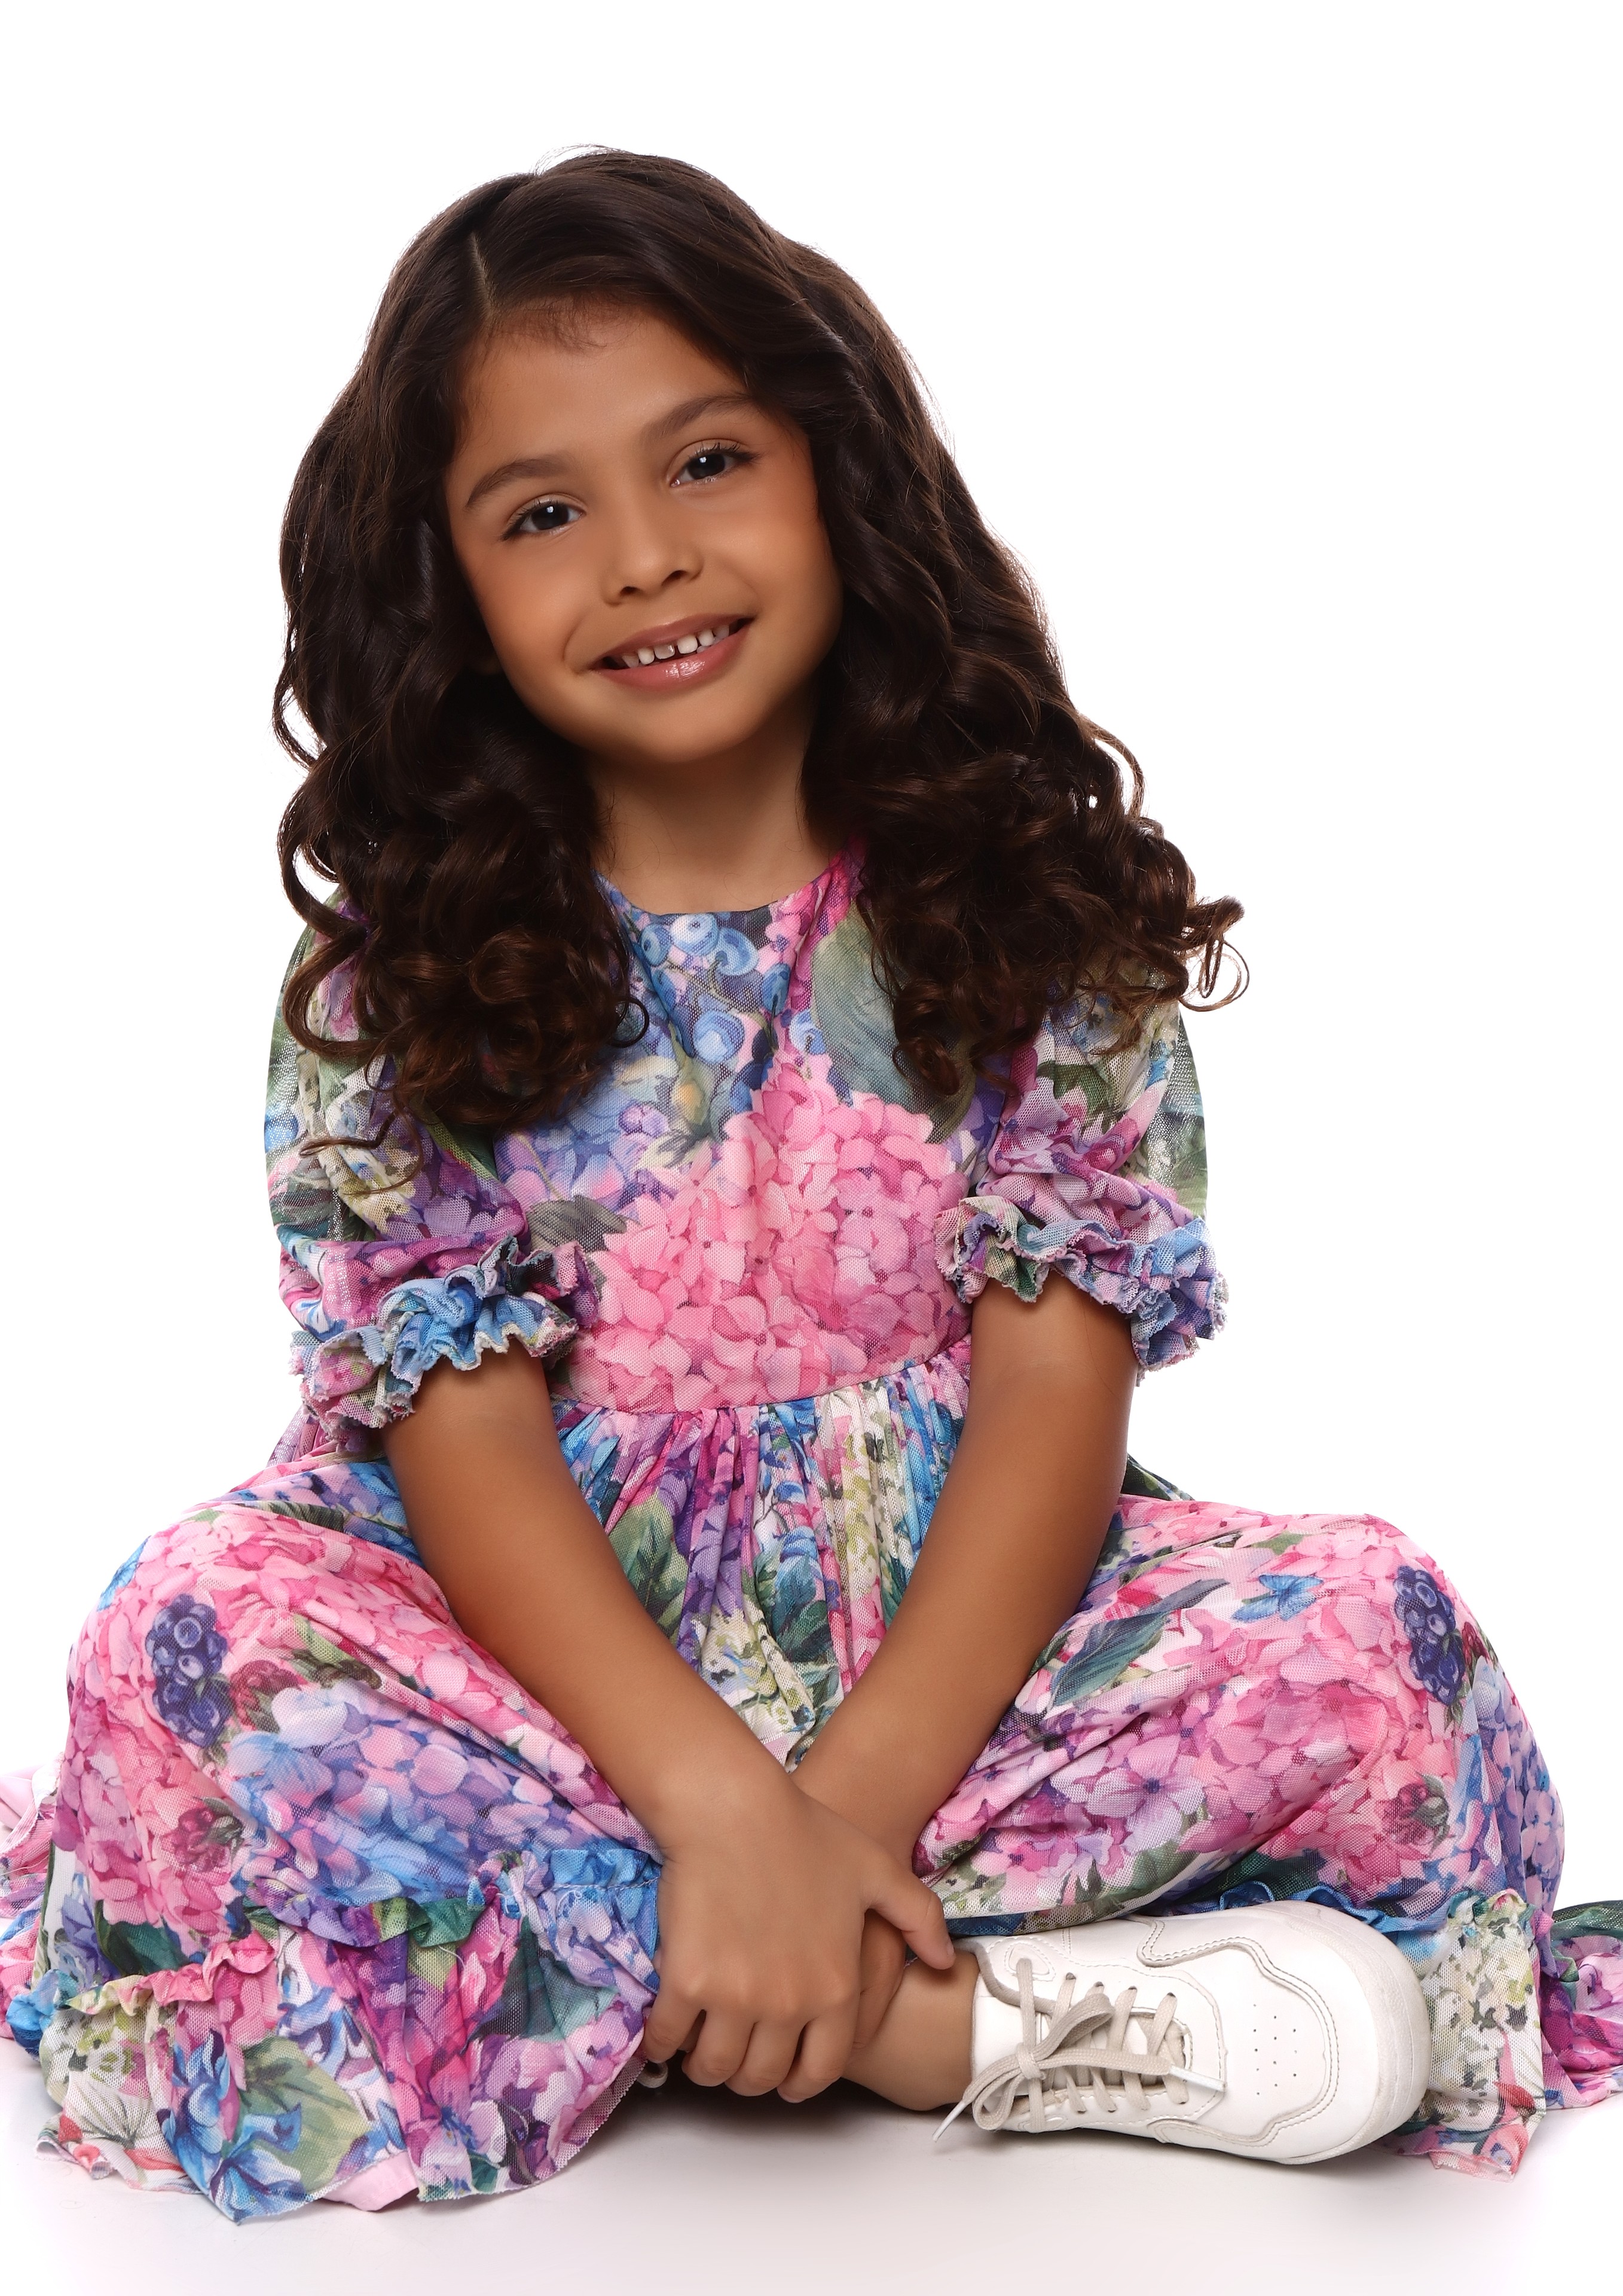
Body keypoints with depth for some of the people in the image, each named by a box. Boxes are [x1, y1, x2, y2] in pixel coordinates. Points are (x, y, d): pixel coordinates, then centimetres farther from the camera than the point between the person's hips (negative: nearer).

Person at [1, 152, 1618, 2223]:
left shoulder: (1022, 893, -2)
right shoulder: (398, 972, -2)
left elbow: (1056, 1375, -8)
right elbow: (462, 1433, -11)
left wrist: (856, 1798, -22)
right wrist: (721, 1804, -26)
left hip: (956, 1625, 0)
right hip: (562, 1647, 0)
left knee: (1367, 1634, -24)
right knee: (188, 1646, -29)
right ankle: (971, 2019, -27)